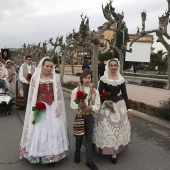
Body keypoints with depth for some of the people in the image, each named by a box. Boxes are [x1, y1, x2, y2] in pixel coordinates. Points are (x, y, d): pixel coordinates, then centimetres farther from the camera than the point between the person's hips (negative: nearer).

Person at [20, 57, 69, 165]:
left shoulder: (55, 78, 2)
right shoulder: (35, 78, -3)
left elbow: (59, 94, 3)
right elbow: (32, 95, -1)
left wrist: (58, 107, -4)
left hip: (53, 107, 2)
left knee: (54, 130, 4)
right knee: (39, 131, 2)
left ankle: (52, 155, 20)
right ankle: (39, 155, 21)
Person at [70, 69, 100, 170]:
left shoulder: (95, 91, -2)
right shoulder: (76, 90, -5)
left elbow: (97, 105, -2)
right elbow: (72, 105, -5)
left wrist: (90, 107, -21)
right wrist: (80, 106, -23)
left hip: (90, 116, 1)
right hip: (79, 116, -1)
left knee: (89, 138, 6)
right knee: (79, 136, 13)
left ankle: (89, 160, 17)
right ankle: (77, 154, 40)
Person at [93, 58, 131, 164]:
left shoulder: (121, 79, 2)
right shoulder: (103, 79, -5)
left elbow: (125, 95, 5)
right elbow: (100, 94, -4)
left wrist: (128, 108, 4)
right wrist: (105, 101, -22)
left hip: (119, 105, 3)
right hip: (106, 105, -2)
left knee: (119, 128, 7)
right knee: (106, 128, 0)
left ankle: (114, 152, 21)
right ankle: (112, 152, 17)